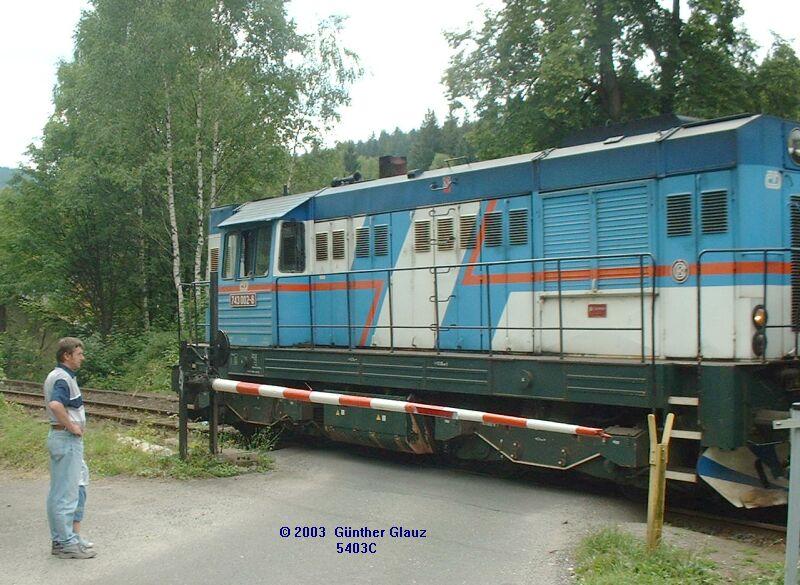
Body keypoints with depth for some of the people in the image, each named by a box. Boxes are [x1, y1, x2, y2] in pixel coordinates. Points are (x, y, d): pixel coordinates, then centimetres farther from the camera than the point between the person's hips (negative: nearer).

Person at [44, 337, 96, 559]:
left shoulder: (54, 376, 14)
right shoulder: (63, 378, -18)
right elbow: (55, 405, -36)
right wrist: (72, 426, -24)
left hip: (58, 436, 11)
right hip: (67, 439, -11)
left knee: (56, 492, 14)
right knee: (67, 493, -5)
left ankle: (58, 540, 21)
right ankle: (68, 543, -1)